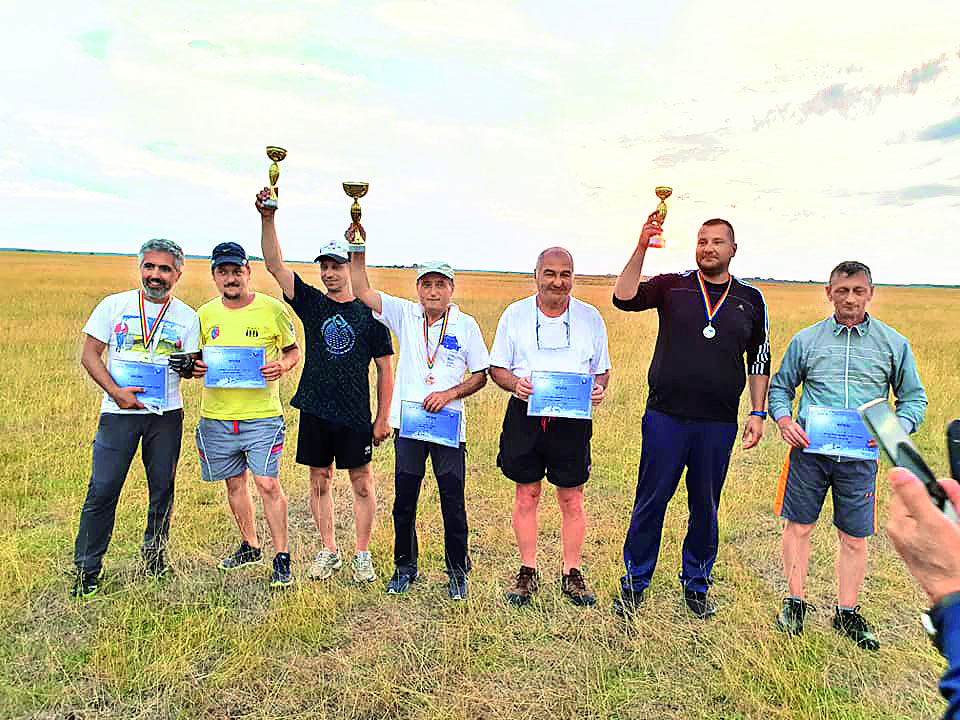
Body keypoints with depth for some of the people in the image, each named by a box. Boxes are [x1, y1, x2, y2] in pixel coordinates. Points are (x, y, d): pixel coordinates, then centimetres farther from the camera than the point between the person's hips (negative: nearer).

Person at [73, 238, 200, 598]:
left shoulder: (187, 317, 5)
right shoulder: (114, 305, 3)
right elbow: (89, 355, 0)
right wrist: (116, 392, -13)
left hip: (166, 413, 2)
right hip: (119, 410, -1)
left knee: (163, 487, 9)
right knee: (103, 489, -3)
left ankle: (154, 554, 28)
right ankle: (87, 569, 11)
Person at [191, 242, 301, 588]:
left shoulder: (272, 309, -4)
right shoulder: (205, 314, 6)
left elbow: (294, 350, 7)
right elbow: (196, 358, 17)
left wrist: (282, 366, -15)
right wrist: (194, 367, -7)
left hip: (262, 415, -4)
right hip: (216, 416, 4)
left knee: (268, 484, -8)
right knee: (234, 483, 15)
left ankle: (282, 557, 6)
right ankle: (250, 546, 34)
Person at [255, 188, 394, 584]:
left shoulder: (370, 314, -1)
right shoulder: (311, 303, 6)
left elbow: (385, 369, 2)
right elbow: (275, 265, -3)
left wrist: (383, 418, -2)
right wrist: (267, 218, -15)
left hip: (355, 414, -2)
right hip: (315, 410, 3)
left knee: (361, 481, 5)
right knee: (319, 480, 10)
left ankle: (362, 555, 20)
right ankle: (328, 552, 25)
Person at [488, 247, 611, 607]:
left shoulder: (590, 317, 6)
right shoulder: (515, 314, 3)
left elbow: (602, 369, 13)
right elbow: (497, 368, 7)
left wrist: (598, 388, -9)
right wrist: (514, 383, -14)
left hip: (573, 418, 0)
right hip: (525, 415, 0)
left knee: (572, 499, 6)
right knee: (526, 495, 8)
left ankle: (572, 573, 21)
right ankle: (527, 571, 22)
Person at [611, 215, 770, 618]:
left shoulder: (750, 299, 10)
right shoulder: (673, 286, 4)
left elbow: (759, 362, 14)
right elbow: (624, 298, -13)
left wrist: (758, 413, 7)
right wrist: (642, 248, -20)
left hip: (719, 423, 2)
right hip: (665, 416, -2)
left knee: (705, 507, 13)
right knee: (651, 501, 4)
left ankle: (696, 585, 30)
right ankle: (634, 584, 19)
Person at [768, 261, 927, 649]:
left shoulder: (893, 344, 4)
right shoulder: (806, 340, 4)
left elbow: (914, 397, 11)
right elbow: (780, 387, 12)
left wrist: (898, 426, -9)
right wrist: (784, 419, -7)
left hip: (860, 456, 0)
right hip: (809, 450, 0)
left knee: (854, 537, 9)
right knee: (798, 526, 6)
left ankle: (847, 613, 27)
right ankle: (794, 603, 24)